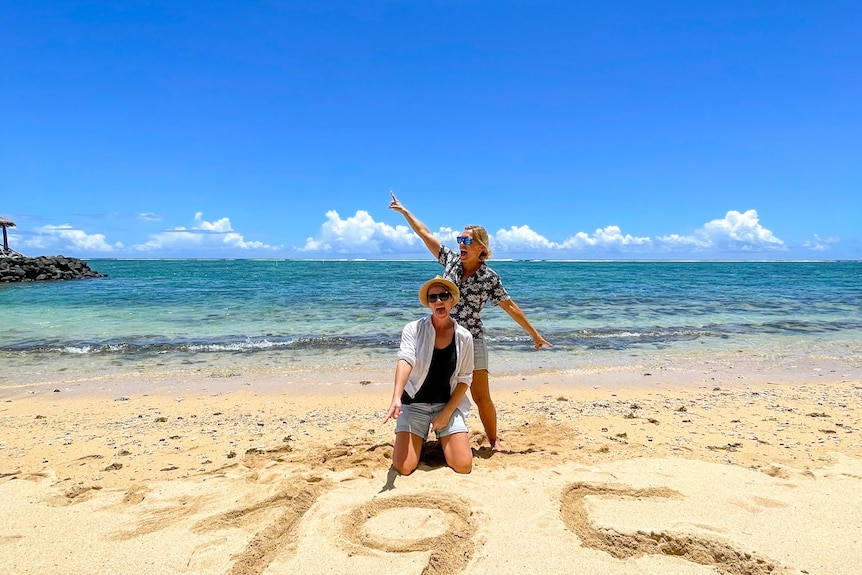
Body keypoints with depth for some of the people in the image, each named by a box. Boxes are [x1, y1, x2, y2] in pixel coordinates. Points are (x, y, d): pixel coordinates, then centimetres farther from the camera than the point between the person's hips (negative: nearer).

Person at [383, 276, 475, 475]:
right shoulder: (413, 329, -9)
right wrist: (396, 398, -41)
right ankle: (417, 440, 24)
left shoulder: (464, 337, -3)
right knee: (404, 467, -11)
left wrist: (447, 412, -8)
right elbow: (405, 360, -25)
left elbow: (464, 378, 1)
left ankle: (443, 440, 23)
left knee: (463, 466, -11)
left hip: (449, 404, 1)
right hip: (414, 404, -1)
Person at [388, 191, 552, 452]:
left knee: (481, 397, 3)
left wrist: (535, 334, -2)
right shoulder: (451, 260, 0)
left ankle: (494, 439, 22)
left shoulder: (489, 277, -9)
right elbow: (424, 233, 5)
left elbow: (509, 306, -4)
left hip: (472, 340, -3)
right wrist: (403, 210, 9)